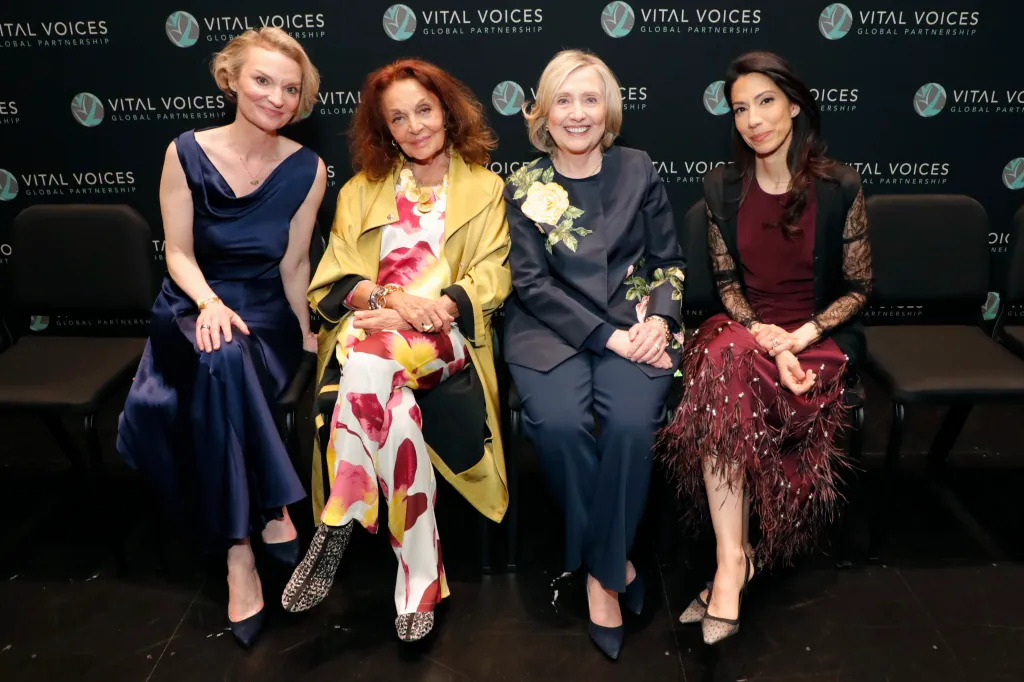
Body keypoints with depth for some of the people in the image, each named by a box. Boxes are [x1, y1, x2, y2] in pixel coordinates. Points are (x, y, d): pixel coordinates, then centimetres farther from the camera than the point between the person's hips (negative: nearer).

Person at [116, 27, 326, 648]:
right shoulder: (187, 153, -4)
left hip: (265, 314, 1)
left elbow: (294, 263, 1)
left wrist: (307, 336, -4)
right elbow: (179, 253, -3)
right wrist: (211, 302, -21)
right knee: (223, 358, -35)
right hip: (194, 305, 0)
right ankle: (270, 513, -24)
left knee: (230, 372, -33)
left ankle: (240, 547, -22)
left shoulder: (306, 170, -3)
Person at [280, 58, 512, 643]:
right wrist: (393, 297, -14)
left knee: (368, 359, -37)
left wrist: (427, 309, -15)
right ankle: (420, 576, -26)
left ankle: (337, 528, -24)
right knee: (393, 405, -35)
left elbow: (493, 278, 2)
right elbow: (333, 282, 9)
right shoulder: (362, 190, 21)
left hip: (444, 338, -2)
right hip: (367, 335, 2)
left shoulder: (484, 187, 17)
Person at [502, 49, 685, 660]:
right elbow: (533, 284, -3)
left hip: (637, 325, 1)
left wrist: (659, 319, -10)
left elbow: (669, 260, 11)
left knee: (630, 423, -29)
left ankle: (600, 571, -7)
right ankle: (615, 560, -6)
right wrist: (607, 336, -14)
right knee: (558, 422, -30)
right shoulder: (523, 188, 4)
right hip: (552, 330, 0)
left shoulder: (638, 169, 9)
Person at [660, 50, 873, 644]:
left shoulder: (839, 186, -4)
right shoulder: (723, 187, 4)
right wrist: (765, 338, -14)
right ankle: (733, 560, -31)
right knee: (721, 359, -34)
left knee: (725, 379, -33)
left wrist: (803, 335, -17)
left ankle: (734, 560, -19)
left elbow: (859, 288, 0)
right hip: (744, 330, 3)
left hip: (822, 336, -3)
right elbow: (727, 285, 5)